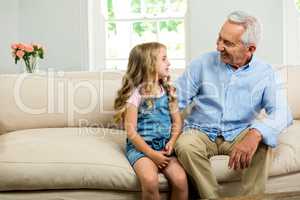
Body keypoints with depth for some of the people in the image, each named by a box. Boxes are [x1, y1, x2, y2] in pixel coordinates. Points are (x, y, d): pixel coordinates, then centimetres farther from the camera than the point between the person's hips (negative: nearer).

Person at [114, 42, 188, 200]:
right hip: (140, 146, -4)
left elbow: (177, 122, 12)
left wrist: (171, 143, -6)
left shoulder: (169, 91, 11)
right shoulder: (135, 94, -6)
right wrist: (151, 154, -15)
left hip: (164, 147, 4)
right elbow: (131, 131, -9)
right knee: (150, 180, -31)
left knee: (181, 180, -21)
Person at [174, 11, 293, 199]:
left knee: (263, 143, -30)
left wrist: (255, 134, -39)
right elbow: (177, 98, -1)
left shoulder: (265, 73, -4)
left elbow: (281, 112, -18)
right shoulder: (203, 63, -1)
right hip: (201, 132, 1)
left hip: (239, 133, 0)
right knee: (184, 146, -31)